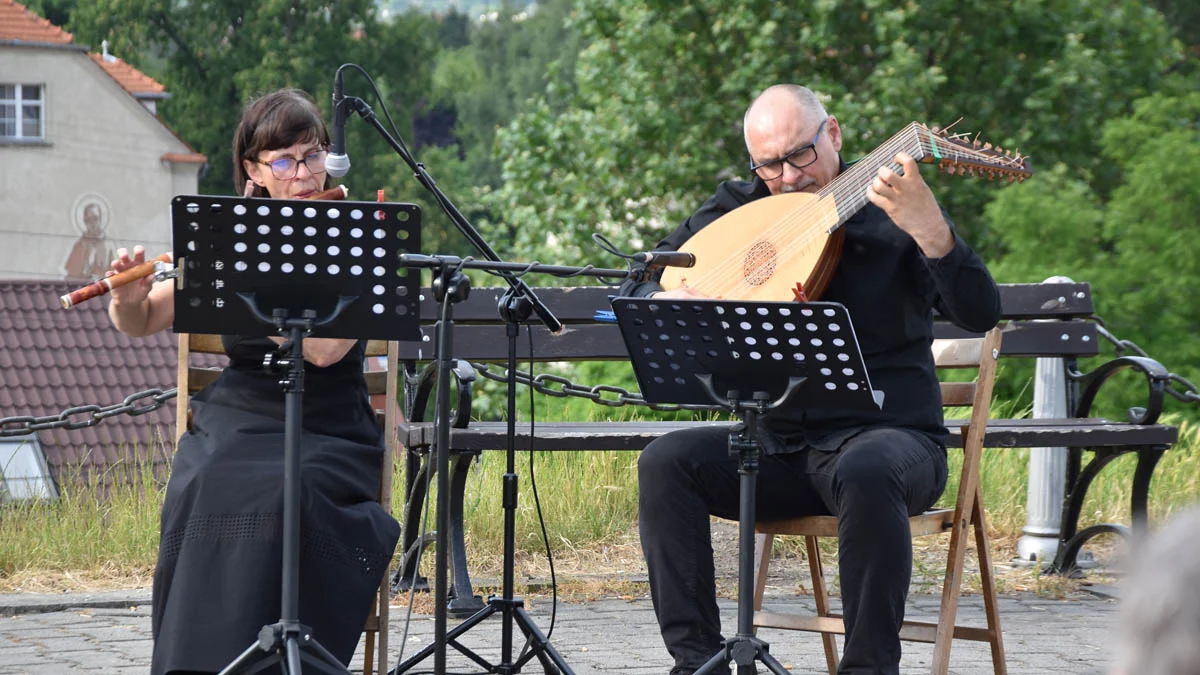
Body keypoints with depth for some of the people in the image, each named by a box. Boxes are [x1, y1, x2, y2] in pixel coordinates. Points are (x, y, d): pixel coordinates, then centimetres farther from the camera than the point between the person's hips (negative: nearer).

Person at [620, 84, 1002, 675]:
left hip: (884, 432, -4)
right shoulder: (737, 209, 9)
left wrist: (925, 224, -32)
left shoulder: (887, 213, -3)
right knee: (666, 463, -20)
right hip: (778, 444, 4)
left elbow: (980, 314, -15)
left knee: (866, 475, -38)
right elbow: (637, 284, 15)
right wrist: (665, 301, -10)